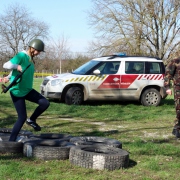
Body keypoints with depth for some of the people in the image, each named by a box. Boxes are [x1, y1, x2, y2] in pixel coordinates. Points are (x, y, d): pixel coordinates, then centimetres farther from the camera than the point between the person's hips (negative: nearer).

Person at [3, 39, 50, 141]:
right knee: (22, 118, -5)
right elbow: (6, 65, -26)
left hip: (28, 90, 8)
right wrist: (17, 66, -38)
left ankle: (31, 120, 16)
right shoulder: (21, 56, -18)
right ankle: (11, 141, 8)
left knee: (45, 103, -6)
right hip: (17, 92, -8)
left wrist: (9, 78, 14)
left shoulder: (30, 59, 8)